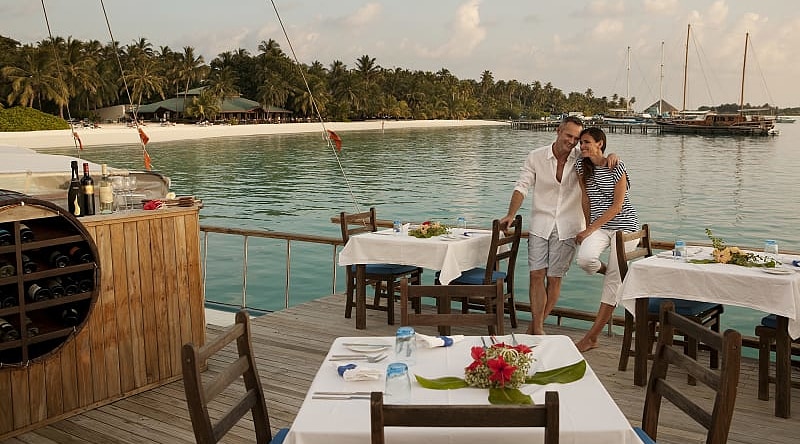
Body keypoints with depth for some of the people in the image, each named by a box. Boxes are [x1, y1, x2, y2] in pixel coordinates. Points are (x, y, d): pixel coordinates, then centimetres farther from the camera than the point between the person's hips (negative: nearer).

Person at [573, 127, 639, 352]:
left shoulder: (616, 168, -14)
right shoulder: (581, 165, 2)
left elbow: (617, 205, -14)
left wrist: (590, 230, -15)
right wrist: (588, 227, 12)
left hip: (624, 225, -4)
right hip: (598, 225, 4)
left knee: (613, 282, -5)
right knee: (585, 259, -28)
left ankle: (592, 337, -1)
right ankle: (609, 271, 9)